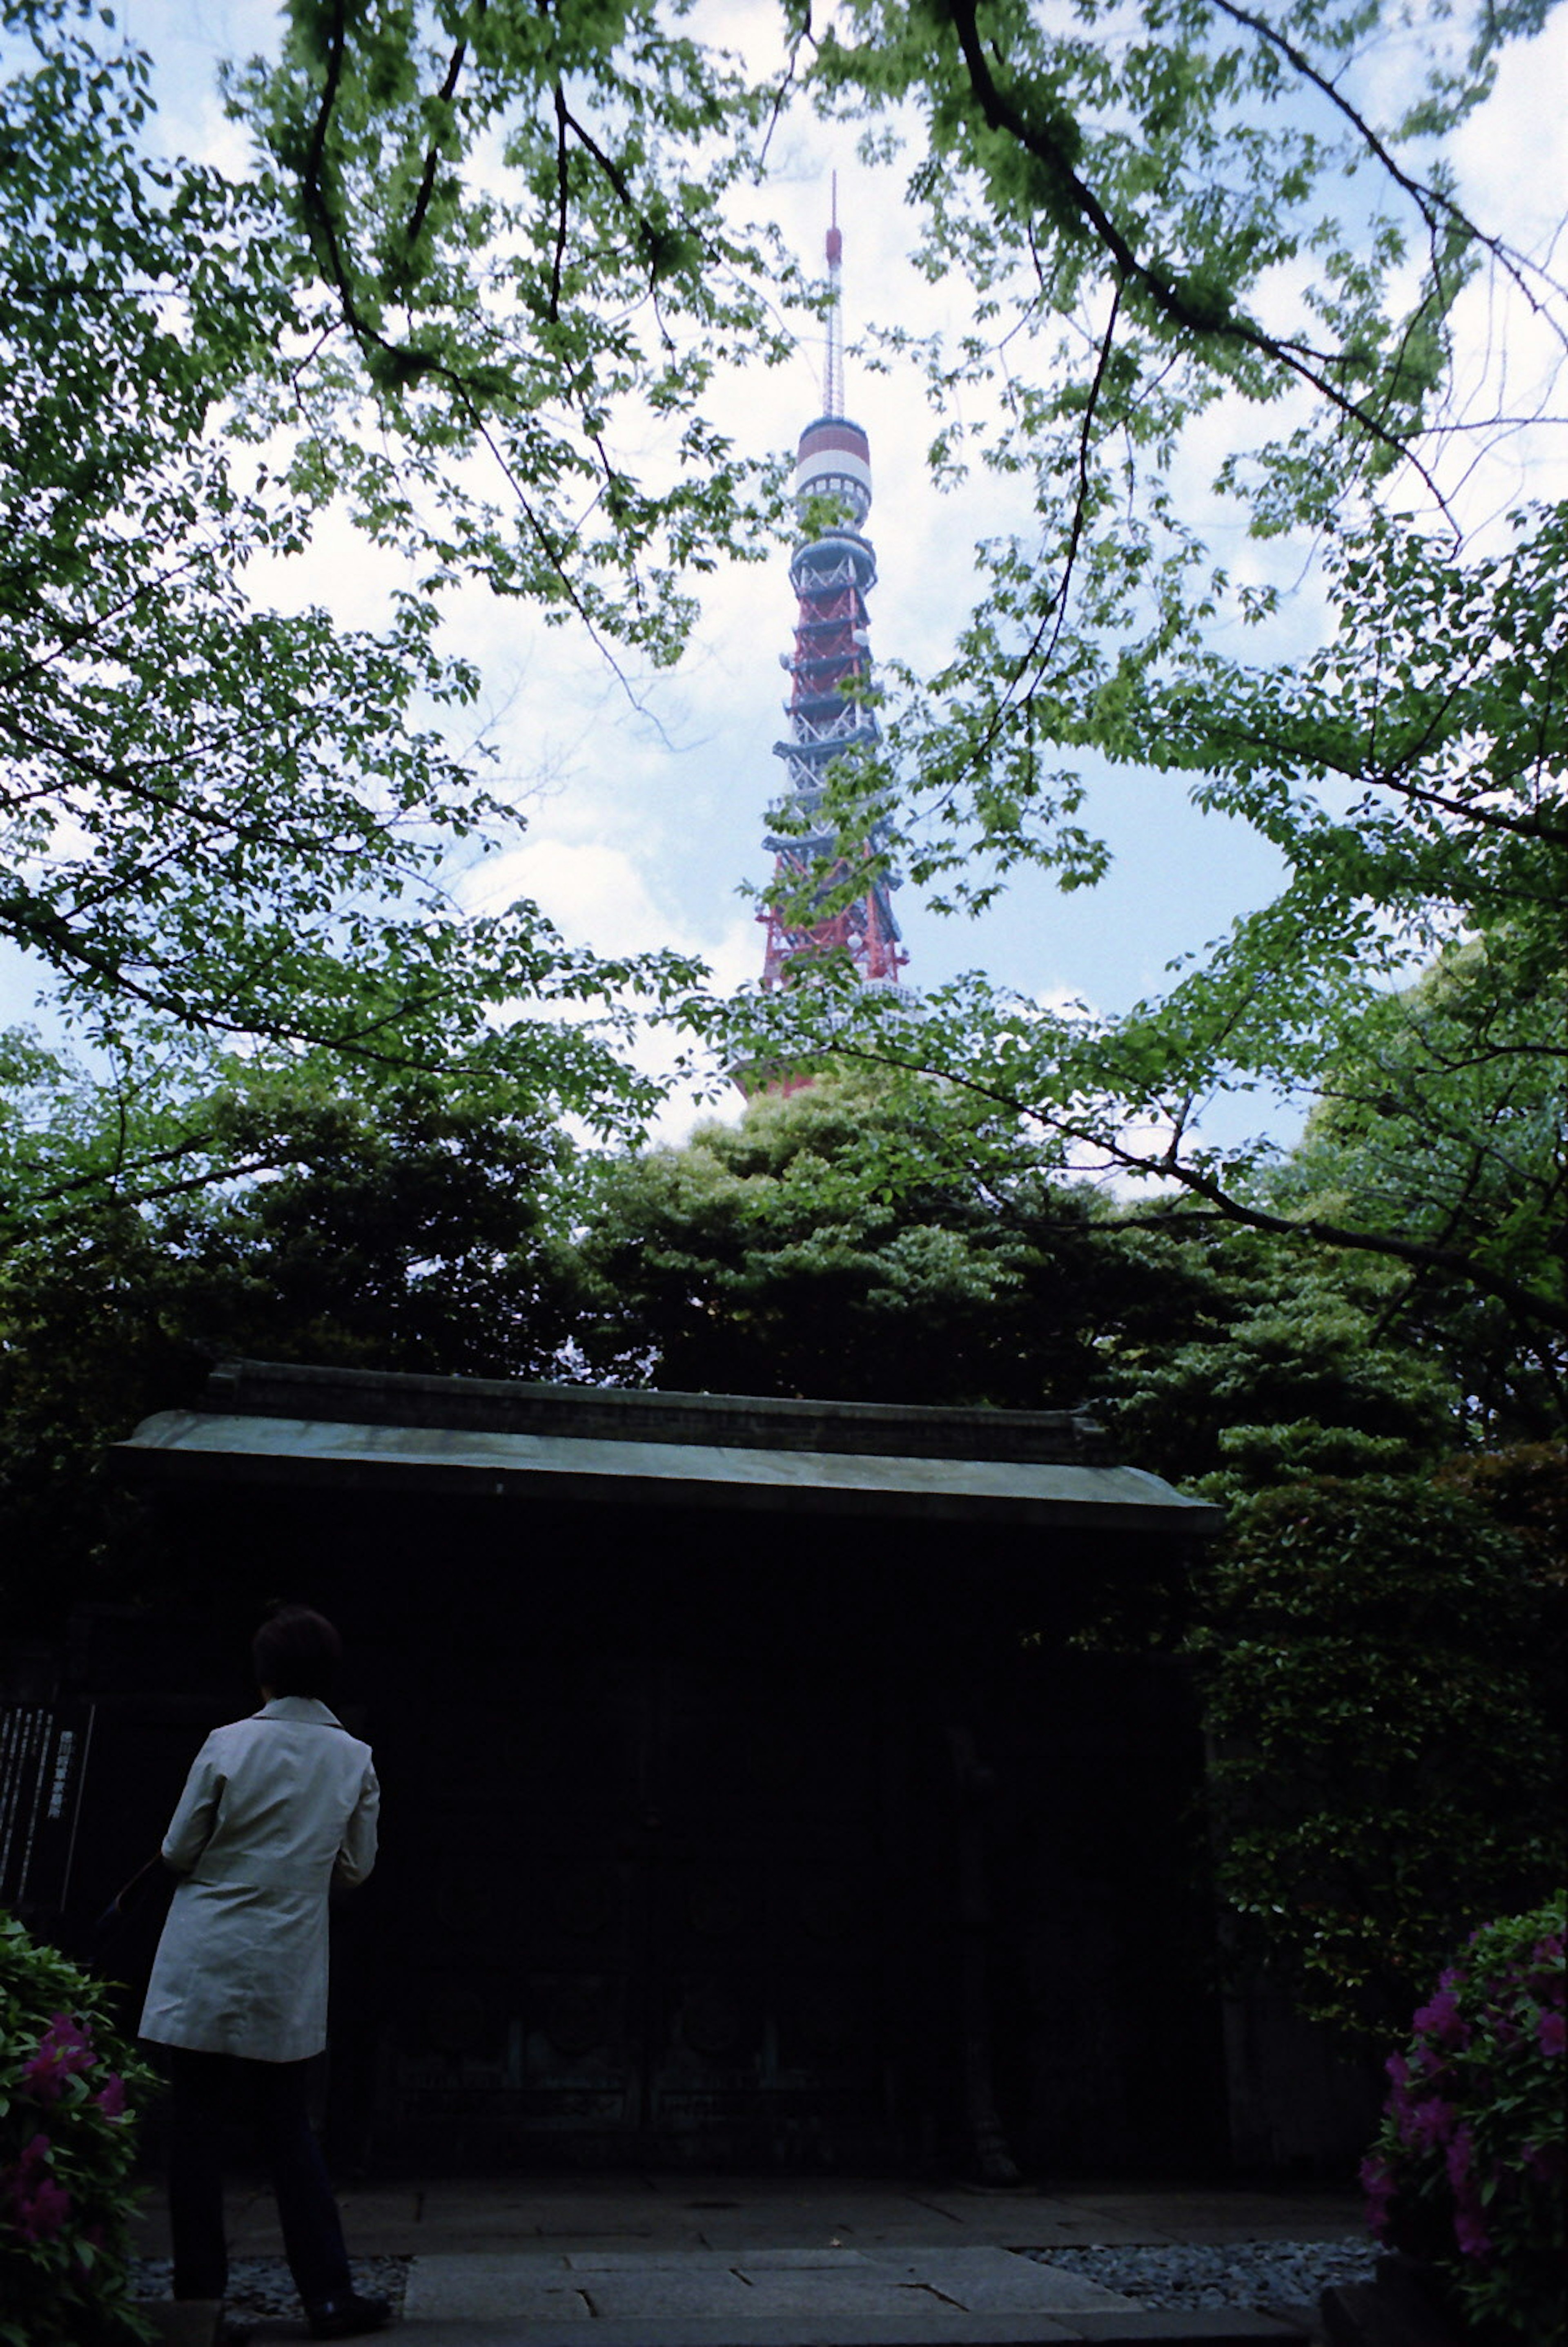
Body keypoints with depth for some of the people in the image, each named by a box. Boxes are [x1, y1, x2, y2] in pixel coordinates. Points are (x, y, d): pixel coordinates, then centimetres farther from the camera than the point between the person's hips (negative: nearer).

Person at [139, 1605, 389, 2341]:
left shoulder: (228, 1746, -9)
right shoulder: (355, 1759, -1)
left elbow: (178, 1850, -2)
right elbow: (356, 1866, 6)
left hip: (206, 1963, -2)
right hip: (289, 1974, 3)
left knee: (196, 2128, 9)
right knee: (288, 2129, 12)